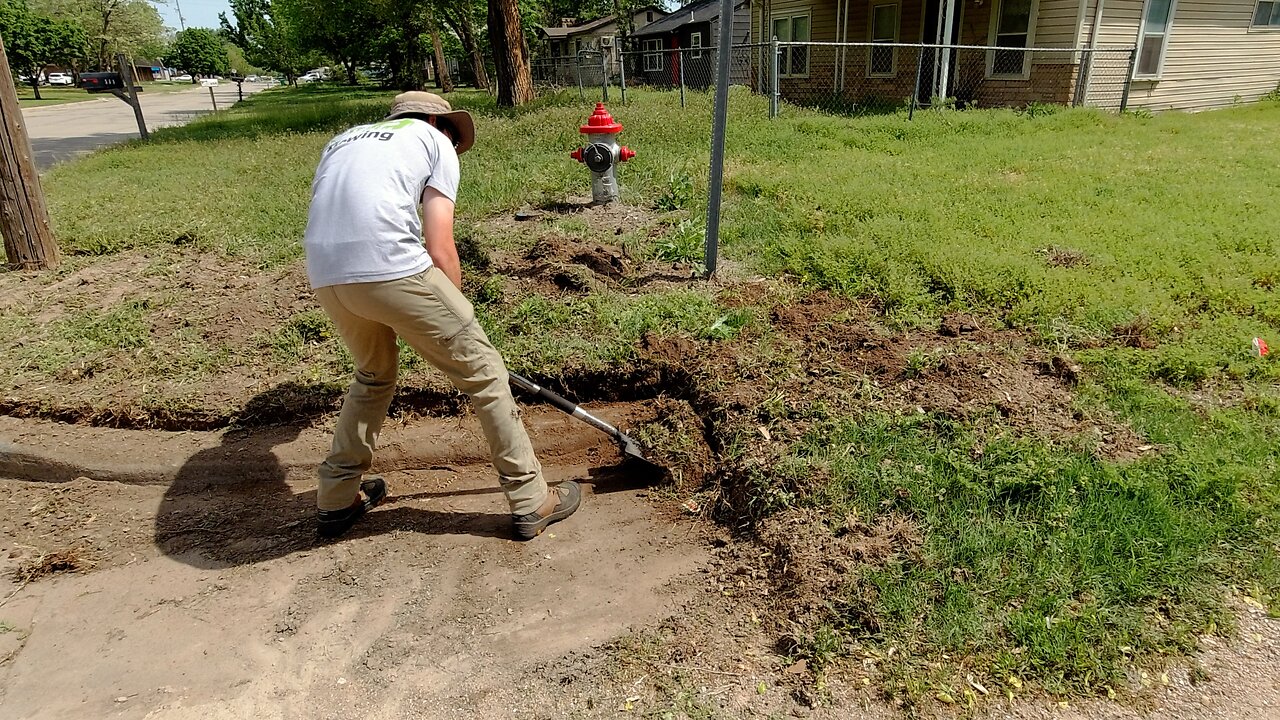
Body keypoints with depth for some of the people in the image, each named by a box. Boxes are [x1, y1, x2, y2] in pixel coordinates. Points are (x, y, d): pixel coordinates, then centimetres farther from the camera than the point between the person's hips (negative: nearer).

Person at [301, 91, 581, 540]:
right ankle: (531, 503, 15)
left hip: (324, 278, 7)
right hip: (391, 268, -6)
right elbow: (440, 250, 4)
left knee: (374, 376, 30)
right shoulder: (435, 141, 16)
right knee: (482, 372, 8)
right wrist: (454, 315, 18)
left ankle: (337, 500, 37)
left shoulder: (344, 140, 32)